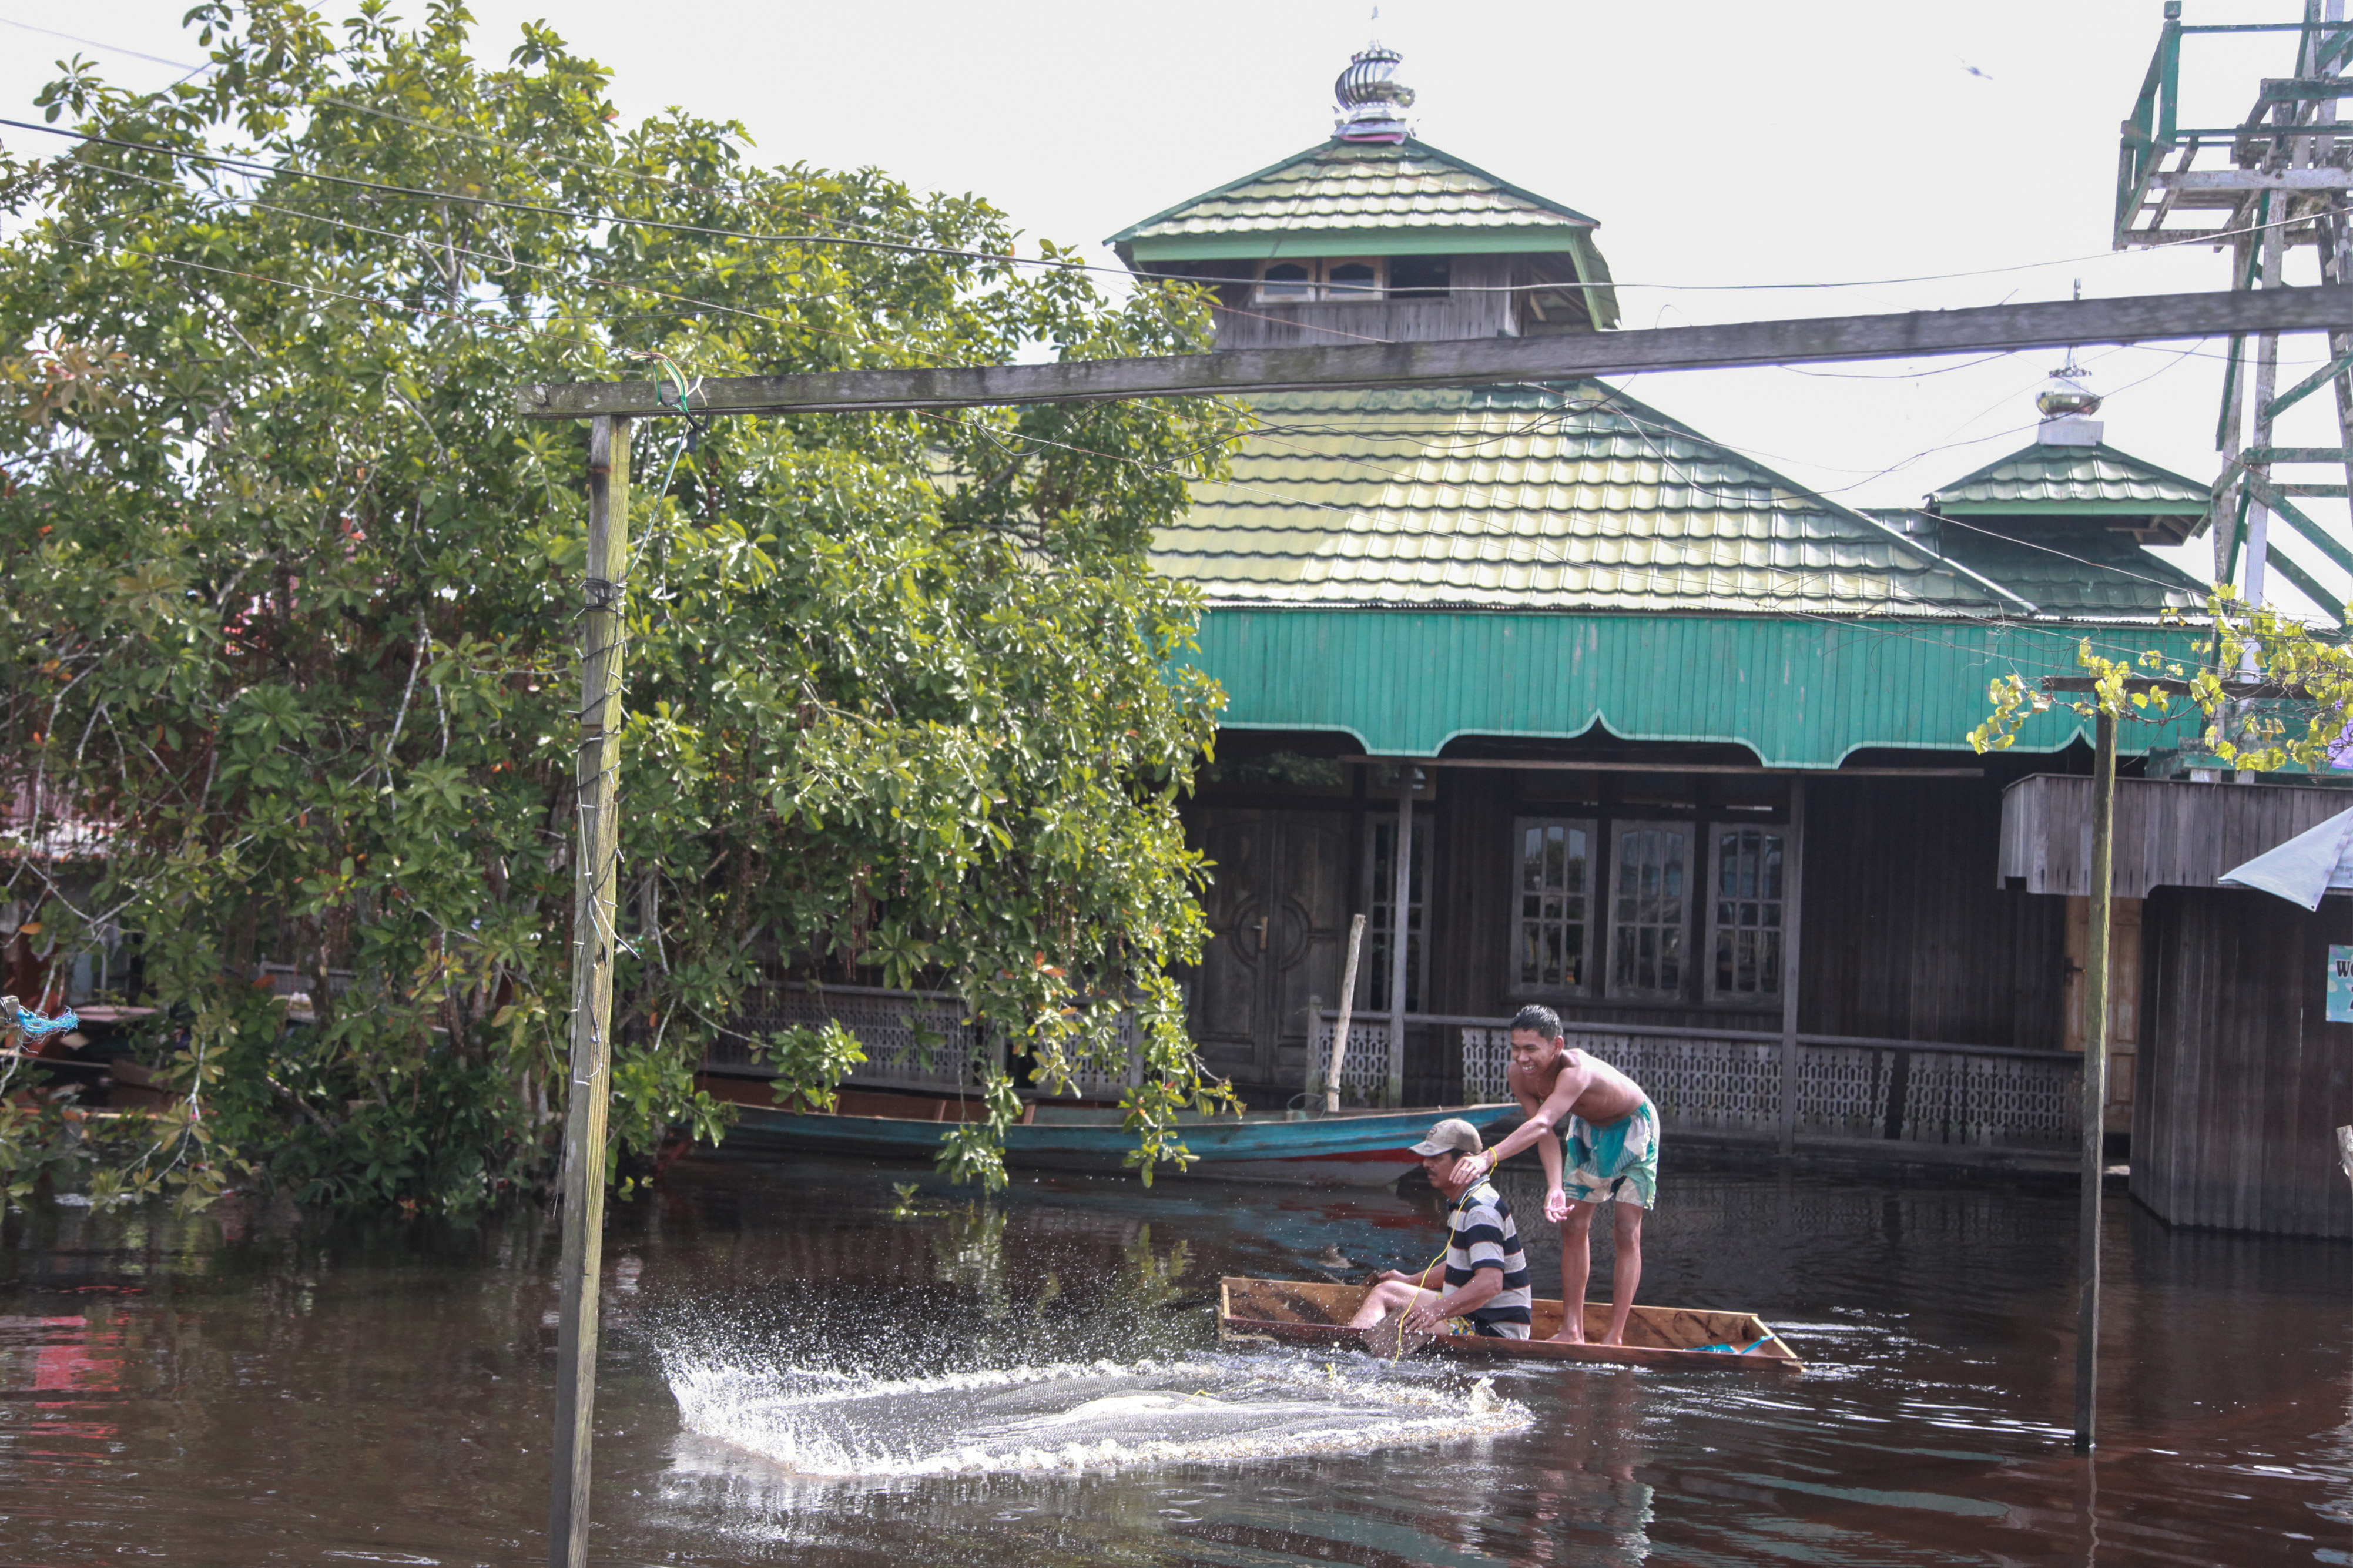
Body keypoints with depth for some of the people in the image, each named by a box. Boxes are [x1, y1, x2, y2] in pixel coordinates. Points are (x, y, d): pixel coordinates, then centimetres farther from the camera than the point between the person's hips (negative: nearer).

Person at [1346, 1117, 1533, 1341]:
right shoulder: (1464, 1203, 12)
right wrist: (1410, 1281, 26)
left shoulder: (1481, 1211, -21)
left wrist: (1437, 1311, -40)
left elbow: (1491, 1283, -33)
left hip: (1495, 1329, -11)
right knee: (1384, 1291, 14)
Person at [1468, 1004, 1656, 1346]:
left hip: (1633, 1128, -7)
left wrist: (1488, 1158, -71)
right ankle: (1572, 1330, 11)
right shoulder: (1519, 1074, -23)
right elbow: (1546, 1136, -23)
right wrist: (1555, 1188, -39)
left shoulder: (1576, 1071, -44)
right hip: (1587, 1129, 7)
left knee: (1628, 1232, -9)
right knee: (1573, 1226, 5)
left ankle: (1615, 1337, -8)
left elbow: (1542, 1124, -59)